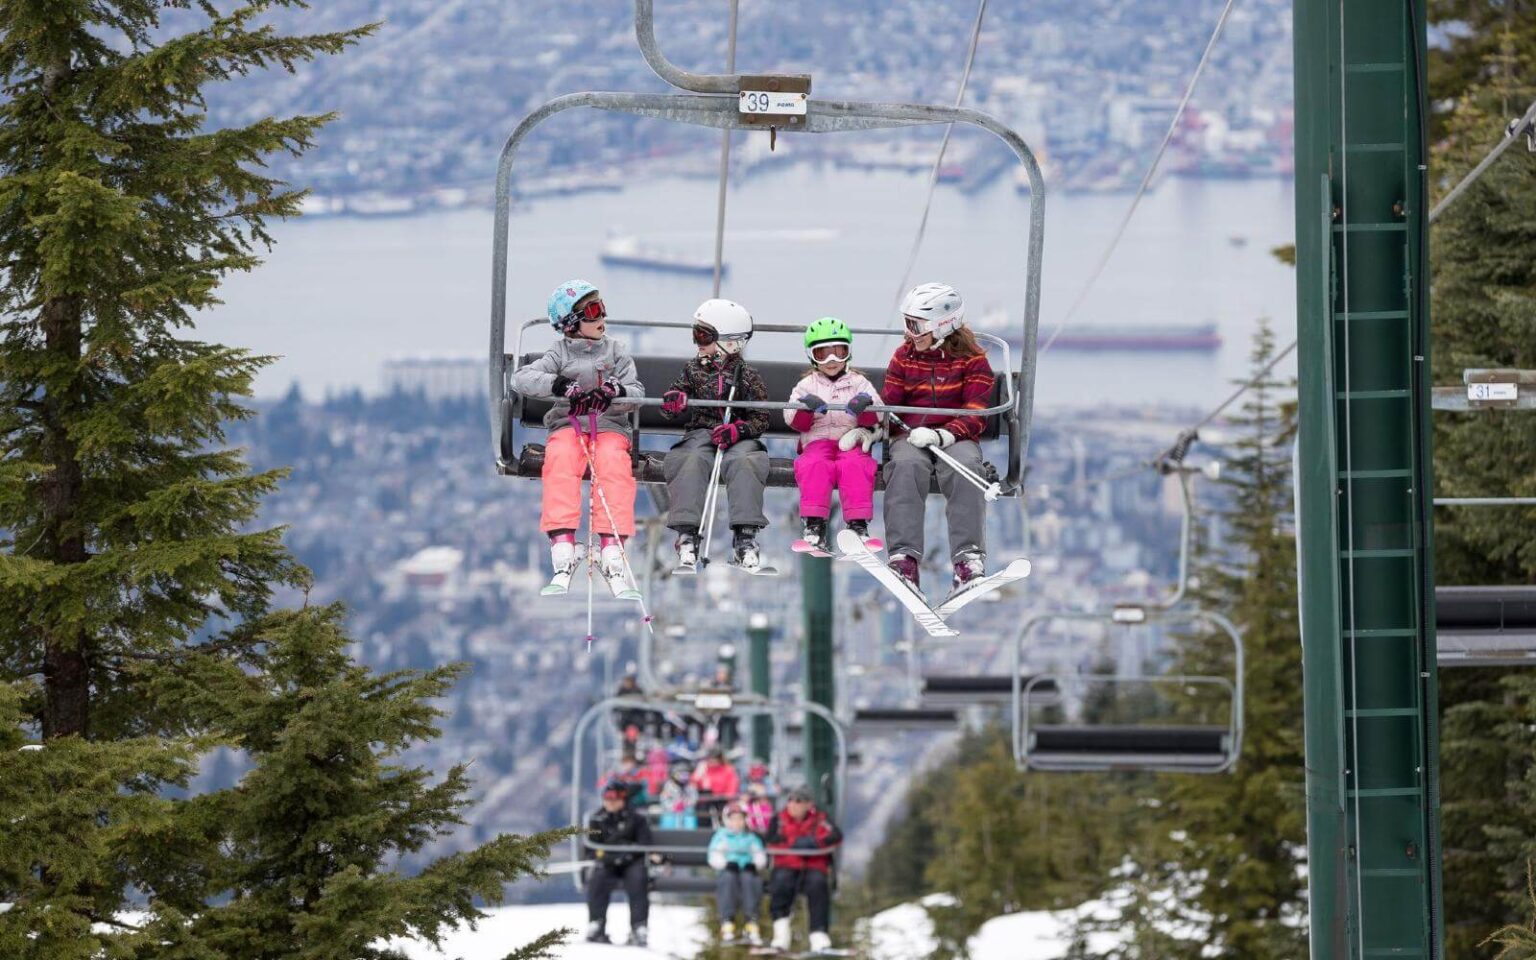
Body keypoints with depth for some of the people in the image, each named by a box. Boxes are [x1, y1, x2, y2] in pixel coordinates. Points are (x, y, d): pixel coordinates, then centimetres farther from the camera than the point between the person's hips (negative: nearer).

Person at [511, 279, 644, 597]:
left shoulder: (616, 352, 13)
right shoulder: (560, 354, 8)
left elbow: (638, 393, 4)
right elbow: (520, 378, -5)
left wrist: (618, 391, -21)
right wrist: (557, 385, -23)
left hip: (610, 426, 1)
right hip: (567, 426, -1)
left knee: (613, 465, -32)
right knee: (560, 463, -33)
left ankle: (613, 559, -37)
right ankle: (563, 555, -41)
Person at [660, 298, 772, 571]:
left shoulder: (747, 375, 3)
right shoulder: (694, 369, 11)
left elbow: (761, 419, 2)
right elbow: (670, 410, 11)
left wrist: (737, 430, -18)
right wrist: (674, 401, -15)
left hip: (738, 438, -1)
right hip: (701, 433, 1)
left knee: (744, 463, -33)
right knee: (692, 462, -32)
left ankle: (745, 538, -34)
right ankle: (687, 534, -38)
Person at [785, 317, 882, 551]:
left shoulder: (858, 382, 16)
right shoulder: (806, 386, 17)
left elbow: (875, 418, 3)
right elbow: (794, 421, 4)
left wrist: (865, 406, -20)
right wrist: (807, 407, -17)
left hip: (851, 442, 0)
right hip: (817, 442, 0)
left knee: (855, 465, -33)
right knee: (814, 465, -33)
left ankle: (858, 523, -35)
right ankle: (814, 523, -37)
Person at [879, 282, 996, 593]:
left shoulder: (972, 360, 5)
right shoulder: (905, 356, 15)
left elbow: (975, 415, -5)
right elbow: (887, 404, 11)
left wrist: (943, 435, -23)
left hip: (955, 437, -1)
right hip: (910, 437, 1)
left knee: (965, 465, -36)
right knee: (907, 466, -35)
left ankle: (968, 558, -41)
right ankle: (904, 557, -46)